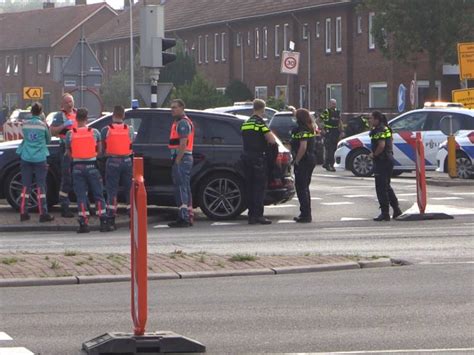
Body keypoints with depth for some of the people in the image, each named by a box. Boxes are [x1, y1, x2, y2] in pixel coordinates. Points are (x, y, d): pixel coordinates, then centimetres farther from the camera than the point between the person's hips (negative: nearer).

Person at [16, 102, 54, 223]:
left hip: (26, 158, 2)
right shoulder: (43, 125, -5)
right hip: (39, 158, -2)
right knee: (41, 186, 0)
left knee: (25, 186, 8)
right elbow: (48, 140, 8)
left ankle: (23, 213, 7)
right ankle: (43, 214, -3)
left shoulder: (25, 124, 1)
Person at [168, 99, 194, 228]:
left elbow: (183, 144, -20)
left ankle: (184, 218, -15)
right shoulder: (182, 122, 21)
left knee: (181, 188, -12)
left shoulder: (182, 123, -12)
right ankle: (188, 217, 16)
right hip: (186, 158, 11)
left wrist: (177, 160, -22)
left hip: (181, 159, -11)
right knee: (186, 189, 13)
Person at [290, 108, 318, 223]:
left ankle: (305, 214, -6)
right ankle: (306, 214, 23)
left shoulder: (302, 130, -17)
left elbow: (303, 147, -25)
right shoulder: (310, 129, 10)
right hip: (311, 159, 10)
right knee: (305, 188, 18)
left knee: (301, 188, -4)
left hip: (303, 161, -10)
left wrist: (297, 160, -19)